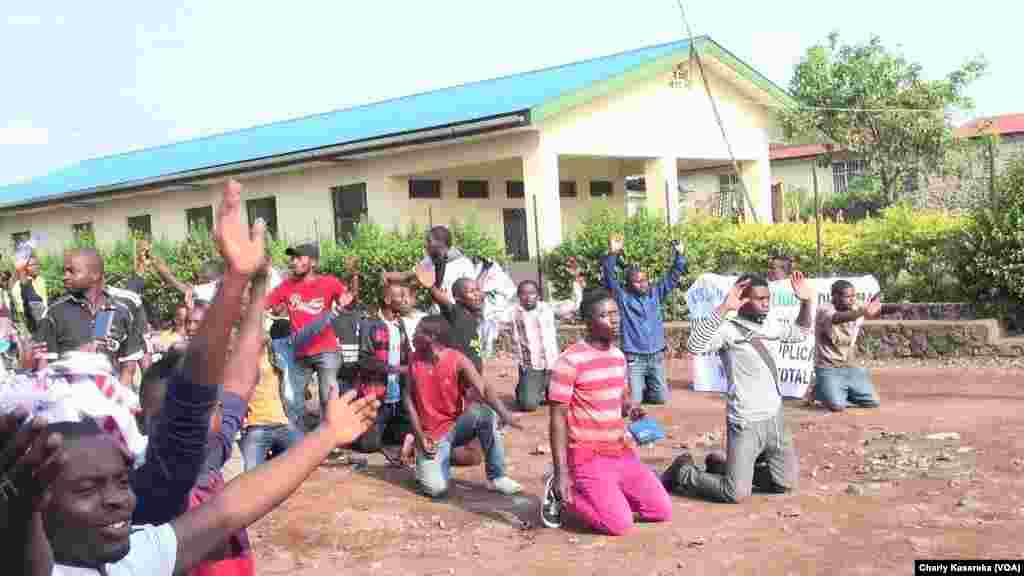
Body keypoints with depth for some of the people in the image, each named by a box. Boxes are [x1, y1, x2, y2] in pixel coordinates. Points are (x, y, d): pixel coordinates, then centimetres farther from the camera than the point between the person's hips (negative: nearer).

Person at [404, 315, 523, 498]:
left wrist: (504, 414, -44)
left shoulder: (458, 360, -14)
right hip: (432, 435, 0)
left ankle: (496, 477, -16)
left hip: (456, 425, 0)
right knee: (436, 489, -24)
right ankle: (434, 464, 14)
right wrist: (420, 437, -8)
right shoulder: (415, 361, -5)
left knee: (486, 414, -32)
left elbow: (484, 389, -26)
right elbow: (409, 398, 1)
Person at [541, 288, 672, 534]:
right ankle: (562, 494, 5)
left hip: (621, 453, 7)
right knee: (619, 524, -17)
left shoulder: (619, 356, 8)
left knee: (663, 511, 3)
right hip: (588, 457, -7)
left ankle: (604, 495, 20)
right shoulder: (570, 361, -16)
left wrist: (631, 409, -3)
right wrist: (561, 472, -18)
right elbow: (558, 418, -14)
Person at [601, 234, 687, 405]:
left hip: (656, 357, 3)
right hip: (634, 358, -3)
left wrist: (679, 255, -9)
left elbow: (673, 276, 5)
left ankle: (644, 387, 37)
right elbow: (609, 278, -16)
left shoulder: (656, 293, 6)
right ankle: (639, 389, 30)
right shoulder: (623, 296, -4)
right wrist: (613, 254, -30)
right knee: (634, 401, -5)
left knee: (661, 398, 7)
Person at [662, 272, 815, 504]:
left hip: (775, 419, 8)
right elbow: (694, 346, -33)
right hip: (746, 424, -8)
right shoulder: (728, 329, -15)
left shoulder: (772, 327, 7)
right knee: (737, 494, -10)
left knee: (786, 484, 16)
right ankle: (683, 472, 14)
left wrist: (807, 301, 10)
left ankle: (721, 466, 30)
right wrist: (723, 308, -38)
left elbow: (801, 332, 26)